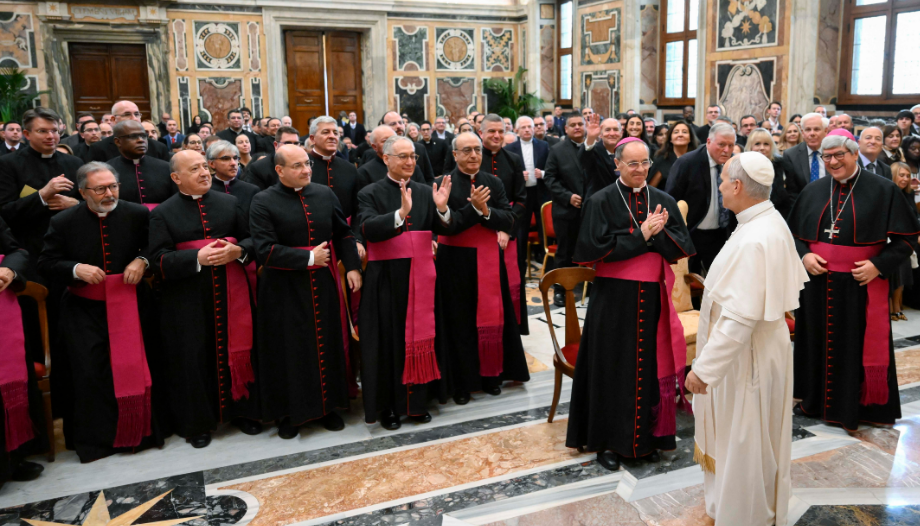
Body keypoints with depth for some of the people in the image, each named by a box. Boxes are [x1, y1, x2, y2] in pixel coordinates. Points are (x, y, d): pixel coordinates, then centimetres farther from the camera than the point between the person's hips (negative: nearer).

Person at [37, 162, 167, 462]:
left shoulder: (137, 215, -3)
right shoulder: (63, 222, -4)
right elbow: (46, 263, 0)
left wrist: (142, 260, -13)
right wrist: (76, 269, -19)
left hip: (132, 305, 1)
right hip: (86, 310, 0)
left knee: (139, 367, 6)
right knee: (90, 372, -2)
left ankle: (143, 430, 24)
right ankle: (95, 438, 15)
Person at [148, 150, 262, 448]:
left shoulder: (229, 203, 8)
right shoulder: (163, 214, 0)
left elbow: (252, 239, 9)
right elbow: (159, 260, -8)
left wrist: (237, 251, -13)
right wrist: (197, 258, -21)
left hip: (230, 293, 2)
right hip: (187, 299, -2)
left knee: (236, 351, 8)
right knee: (193, 357, 4)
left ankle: (241, 411, 25)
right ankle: (196, 423, 19)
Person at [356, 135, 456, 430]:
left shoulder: (426, 192, 8)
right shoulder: (370, 193, -4)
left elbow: (447, 229, 0)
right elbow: (368, 229, -21)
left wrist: (442, 209, -21)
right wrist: (400, 213, -35)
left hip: (421, 276, 4)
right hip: (386, 278, -3)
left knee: (420, 335, 9)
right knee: (389, 340, 3)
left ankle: (417, 400, 24)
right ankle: (386, 405, 17)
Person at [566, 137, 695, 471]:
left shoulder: (664, 201, 9)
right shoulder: (601, 201, -2)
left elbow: (682, 246, 2)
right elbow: (598, 247, -13)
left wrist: (657, 233, -15)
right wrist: (641, 235, -14)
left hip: (653, 297, 3)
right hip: (614, 298, -3)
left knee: (650, 366, 8)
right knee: (613, 367, 4)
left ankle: (647, 436, 25)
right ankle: (607, 440, 17)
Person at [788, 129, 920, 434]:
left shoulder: (883, 190, -4)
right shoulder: (813, 191, 7)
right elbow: (794, 233, 12)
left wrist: (879, 265, -16)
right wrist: (804, 256, -7)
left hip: (861, 285, -3)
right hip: (818, 285, 3)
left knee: (861, 346, 5)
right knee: (821, 344, 12)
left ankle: (864, 406, 20)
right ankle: (819, 400, 27)